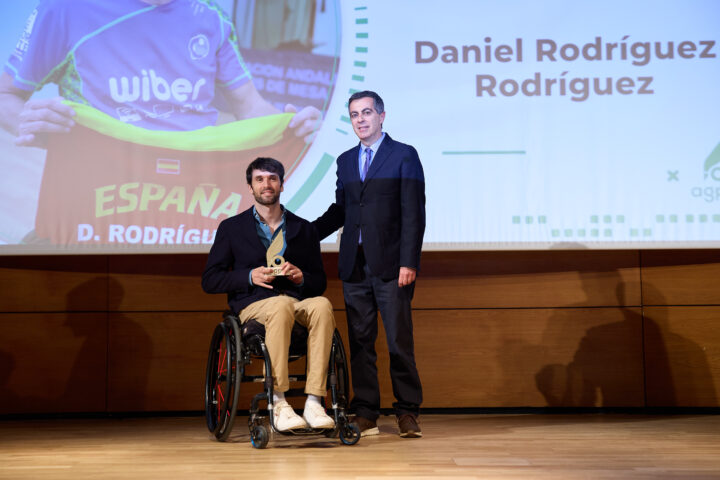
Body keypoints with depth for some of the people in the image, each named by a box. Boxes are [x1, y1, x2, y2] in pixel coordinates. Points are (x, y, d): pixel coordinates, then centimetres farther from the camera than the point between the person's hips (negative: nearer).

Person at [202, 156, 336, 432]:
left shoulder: (304, 229, 19)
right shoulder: (232, 228, 14)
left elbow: (320, 283, 18)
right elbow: (210, 280, 8)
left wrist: (301, 277, -6)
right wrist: (250, 276, -9)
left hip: (299, 301, 2)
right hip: (253, 304, -2)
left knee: (322, 305, -33)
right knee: (282, 305, -38)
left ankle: (313, 403, -37)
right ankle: (278, 405, -36)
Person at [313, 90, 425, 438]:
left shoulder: (404, 156, 1)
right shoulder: (345, 161, 17)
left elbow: (413, 213, -5)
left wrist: (409, 262, -13)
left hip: (390, 265, -4)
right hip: (354, 266, 5)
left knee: (399, 341, -2)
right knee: (360, 341, 6)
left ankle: (407, 412, 8)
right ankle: (365, 414, 12)